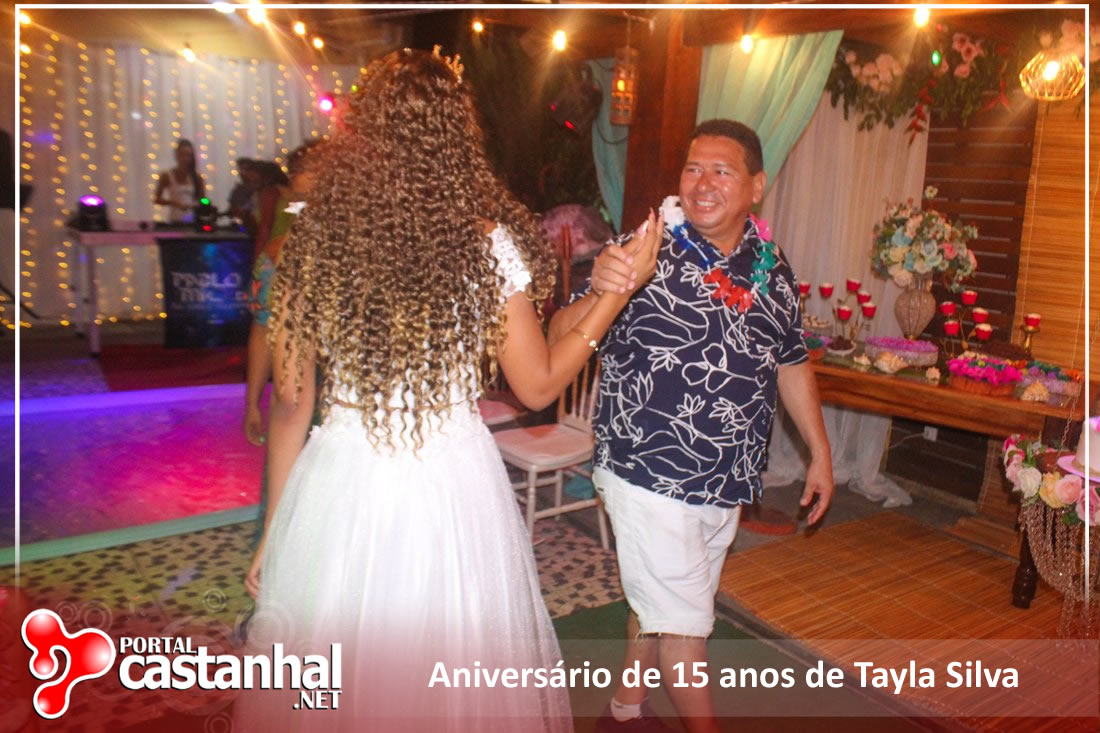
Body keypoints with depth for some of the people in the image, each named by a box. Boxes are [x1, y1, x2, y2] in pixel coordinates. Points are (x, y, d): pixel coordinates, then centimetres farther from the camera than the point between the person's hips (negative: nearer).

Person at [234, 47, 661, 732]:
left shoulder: (313, 242, -5)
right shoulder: (489, 245, -11)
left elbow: (291, 402, -1)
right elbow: (538, 386, -2)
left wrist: (275, 529, 11)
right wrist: (619, 290, 6)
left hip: (340, 483, 2)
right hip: (451, 485, -2)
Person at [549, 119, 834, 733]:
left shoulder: (772, 267, 4)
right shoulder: (644, 253, -13)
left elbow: (791, 363, 14)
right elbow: (561, 342, -20)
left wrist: (820, 452, 16)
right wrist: (599, 295, -41)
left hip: (728, 483, 6)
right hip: (650, 476, -6)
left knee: (662, 607, 22)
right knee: (686, 624, 5)